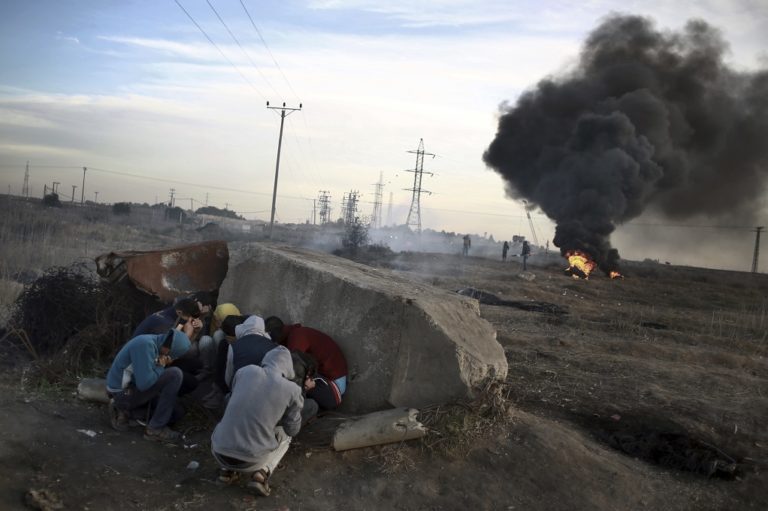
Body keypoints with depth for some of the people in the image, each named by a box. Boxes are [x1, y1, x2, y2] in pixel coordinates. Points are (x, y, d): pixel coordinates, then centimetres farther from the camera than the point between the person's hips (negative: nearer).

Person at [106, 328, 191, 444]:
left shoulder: (155, 342, 3)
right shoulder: (145, 344, -26)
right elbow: (144, 383, -30)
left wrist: (163, 364, -5)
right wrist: (161, 367, -14)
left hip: (134, 387, 9)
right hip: (124, 392, -9)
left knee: (175, 413, 17)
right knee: (175, 374, -21)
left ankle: (124, 408, 13)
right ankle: (156, 428, -13)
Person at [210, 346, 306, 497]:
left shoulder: (245, 371, 0)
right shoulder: (292, 390, -6)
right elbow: (292, 430, 7)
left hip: (219, 453, 3)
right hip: (250, 462, -3)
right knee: (284, 435, 26)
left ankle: (227, 469, 14)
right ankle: (262, 472, 2)